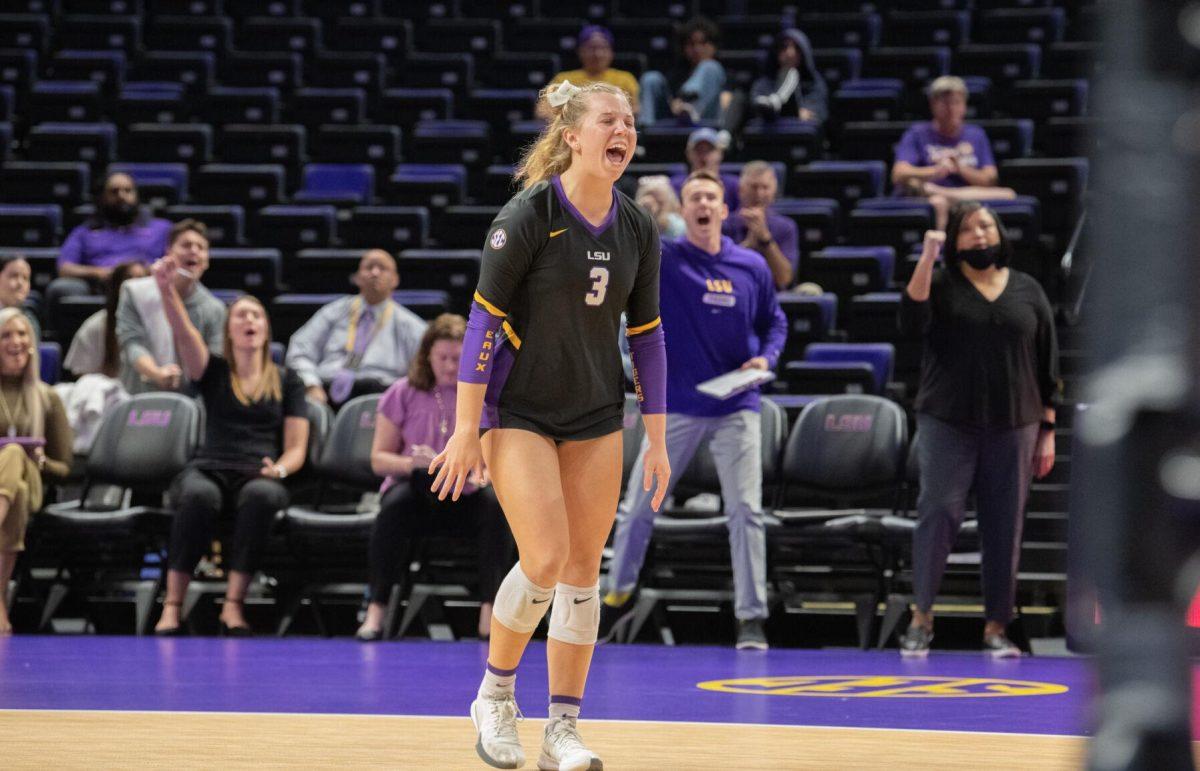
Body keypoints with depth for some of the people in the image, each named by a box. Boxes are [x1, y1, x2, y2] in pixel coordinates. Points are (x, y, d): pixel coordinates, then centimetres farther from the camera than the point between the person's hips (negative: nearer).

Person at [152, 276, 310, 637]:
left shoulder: (286, 382, 18)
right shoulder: (214, 371, 16)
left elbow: (297, 448, 12)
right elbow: (183, 332, -4)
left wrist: (278, 470, -11)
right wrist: (167, 290, -23)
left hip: (258, 477, 1)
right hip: (209, 471, 0)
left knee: (261, 495, -39)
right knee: (200, 495, -39)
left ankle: (233, 605, -39)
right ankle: (172, 607, -40)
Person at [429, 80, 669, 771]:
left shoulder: (637, 230, 1)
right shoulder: (529, 216, -15)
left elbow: (647, 336, 9)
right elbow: (485, 320, -13)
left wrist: (657, 439, 8)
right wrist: (467, 429, -14)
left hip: (597, 418, 5)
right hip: (518, 411, -5)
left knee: (584, 569, 2)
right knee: (546, 560, -16)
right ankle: (495, 696, 8)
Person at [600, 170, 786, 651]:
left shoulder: (751, 267, 3)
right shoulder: (662, 260, -5)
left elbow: (774, 322, 15)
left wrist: (766, 358, -5)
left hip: (735, 409, 1)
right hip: (676, 408, -1)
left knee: (745, 511, -4)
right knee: (637, 508, 7)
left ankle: (751, 616, 3)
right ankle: (618, 594, 28)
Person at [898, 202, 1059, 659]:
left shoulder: (1028, 291, 9)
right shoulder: (942, 286, 4)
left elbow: (1047, 365, 11)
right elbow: (912, 323, -17)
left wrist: (1048, 431, 7)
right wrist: (926, 260, -22)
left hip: (1012, 428, 2)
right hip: (948, 424, -2)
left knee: (1005, 526, 2)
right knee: (938, 512, -11)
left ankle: (996, 628, 10)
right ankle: (922, 616, 0)